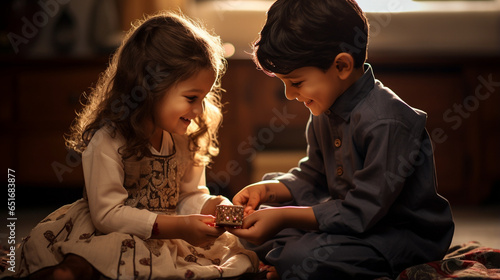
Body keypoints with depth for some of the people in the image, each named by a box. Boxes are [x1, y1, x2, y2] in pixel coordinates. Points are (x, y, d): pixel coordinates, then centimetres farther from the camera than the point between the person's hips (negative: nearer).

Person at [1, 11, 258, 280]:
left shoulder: (185, 137, 4)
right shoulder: (107, 140, -17)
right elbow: (107, 215, -21)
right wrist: (177, 227, -26)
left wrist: (209, 206, -14)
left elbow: (189, 195, 11)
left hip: (167, 233, 7)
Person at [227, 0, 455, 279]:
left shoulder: (386, 123, -27)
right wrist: (267, 190, -3)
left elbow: (362, 212, -26)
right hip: (350, 214, 10)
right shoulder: (326, 109, 3)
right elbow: (312, 177, 15)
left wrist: (284, 217, -28)